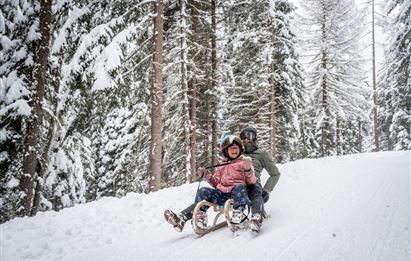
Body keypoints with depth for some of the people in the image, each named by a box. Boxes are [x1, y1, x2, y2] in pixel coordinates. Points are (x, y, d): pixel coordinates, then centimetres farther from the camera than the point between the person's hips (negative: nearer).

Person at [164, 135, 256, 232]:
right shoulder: (221, 166, 26)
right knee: (203, 191, -17)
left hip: (238, 193, -4)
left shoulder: (244, 162, 12)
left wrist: (248, 169, -18)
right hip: (222, 193, 5)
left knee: (239, 187, -37)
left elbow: (252, 182, 1)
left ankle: (238, 213, -37)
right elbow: (216, 184, 23)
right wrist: (207, 176, 7)